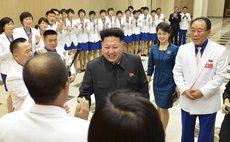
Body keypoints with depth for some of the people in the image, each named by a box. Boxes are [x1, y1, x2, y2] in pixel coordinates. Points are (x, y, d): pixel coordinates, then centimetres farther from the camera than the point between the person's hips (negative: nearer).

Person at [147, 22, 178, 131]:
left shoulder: (174, 49, -12)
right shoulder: (153, 48, -1)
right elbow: (150, 66, 5)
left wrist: (177, 85, -8)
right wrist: (147, 81, 4)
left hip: (168, 83, -4)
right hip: (157, 81, 4)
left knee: (164, 108, 3)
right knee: (159, 106, 19)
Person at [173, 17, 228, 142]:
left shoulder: (220, 51, -11)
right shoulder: (183, 49, -2)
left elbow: (220, 76, -11)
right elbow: (177, 72, 1)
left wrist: (203, 92, -18)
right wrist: (184, 90, -13)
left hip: (208, 103, -2)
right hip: (187, 100, 2)